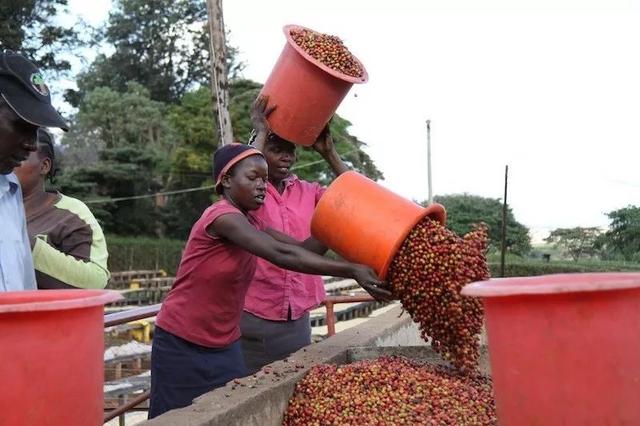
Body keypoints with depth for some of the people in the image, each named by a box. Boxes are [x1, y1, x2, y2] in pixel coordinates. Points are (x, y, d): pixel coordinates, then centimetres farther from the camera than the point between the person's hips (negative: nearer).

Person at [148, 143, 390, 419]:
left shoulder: (250, 222, 6)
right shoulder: (222, 216, -21)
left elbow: (302, 248, -1)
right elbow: (281, 254, -32)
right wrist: (351, 271, -37)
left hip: (225, 345, 8)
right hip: (183, 344, -7)